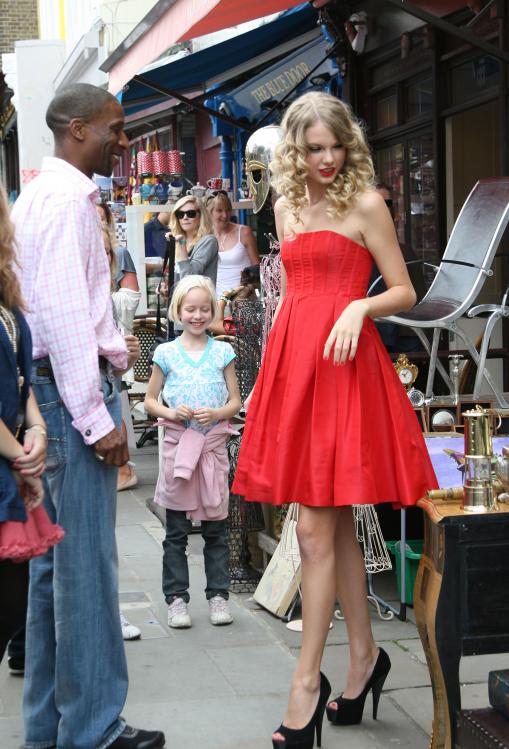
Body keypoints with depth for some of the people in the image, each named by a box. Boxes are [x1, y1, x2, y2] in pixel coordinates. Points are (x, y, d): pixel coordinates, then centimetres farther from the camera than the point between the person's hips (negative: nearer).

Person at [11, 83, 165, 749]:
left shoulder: (41, 194, 19)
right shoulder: (68, 198, -12)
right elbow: (61, 311, -20)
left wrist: (111, 347, 16)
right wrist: (95, 417, -20)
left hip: (51, 389, 11)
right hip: (72, 389, -11)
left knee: (54, 561, 14)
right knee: (87, 561, -5)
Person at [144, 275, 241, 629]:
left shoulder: (222, 352, 5)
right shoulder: (166, 353, 4)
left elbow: (235, 401, 7)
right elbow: (150, 400, 9)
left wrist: (217, 413, -13)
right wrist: (170, 412, -10)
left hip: (214, 444, 0)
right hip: (178, 443, 0)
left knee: (216, 529, 5)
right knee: (176, 531, 3)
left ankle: (218, 594, 14)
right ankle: (177, 597, 9)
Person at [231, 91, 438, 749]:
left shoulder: (365, 203, -2)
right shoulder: (288, 206, 16)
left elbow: (404, 292, -1)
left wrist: (360, 307, -20)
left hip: (343, 364, -6)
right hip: (292, 361, 6)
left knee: (315, 530, -8)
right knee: (336, 526, 11)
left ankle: (307, 680, -2)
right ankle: (364, 653, 24)